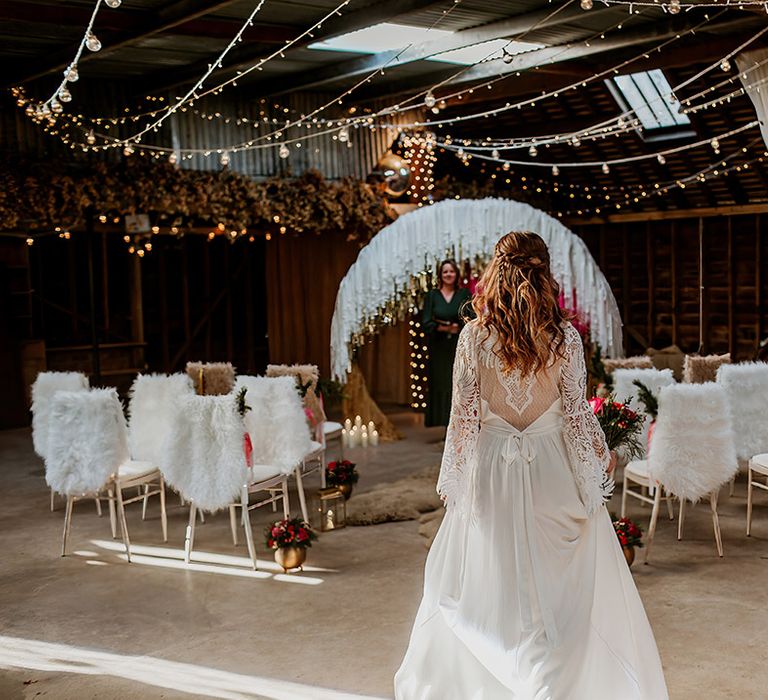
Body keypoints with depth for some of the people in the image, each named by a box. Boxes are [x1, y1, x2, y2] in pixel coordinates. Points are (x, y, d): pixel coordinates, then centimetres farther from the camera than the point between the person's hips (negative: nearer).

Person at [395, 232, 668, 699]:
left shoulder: (474, 337, -7)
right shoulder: (565, 337, -8)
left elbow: (463, 415, -3)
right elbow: (578, 413, -4)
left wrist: (453, 477, 7)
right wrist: (603, 458, 12)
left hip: (490, 468, 1)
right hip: (553, 468, -1)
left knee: (486, 582, 14)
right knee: (564, 583, 11)